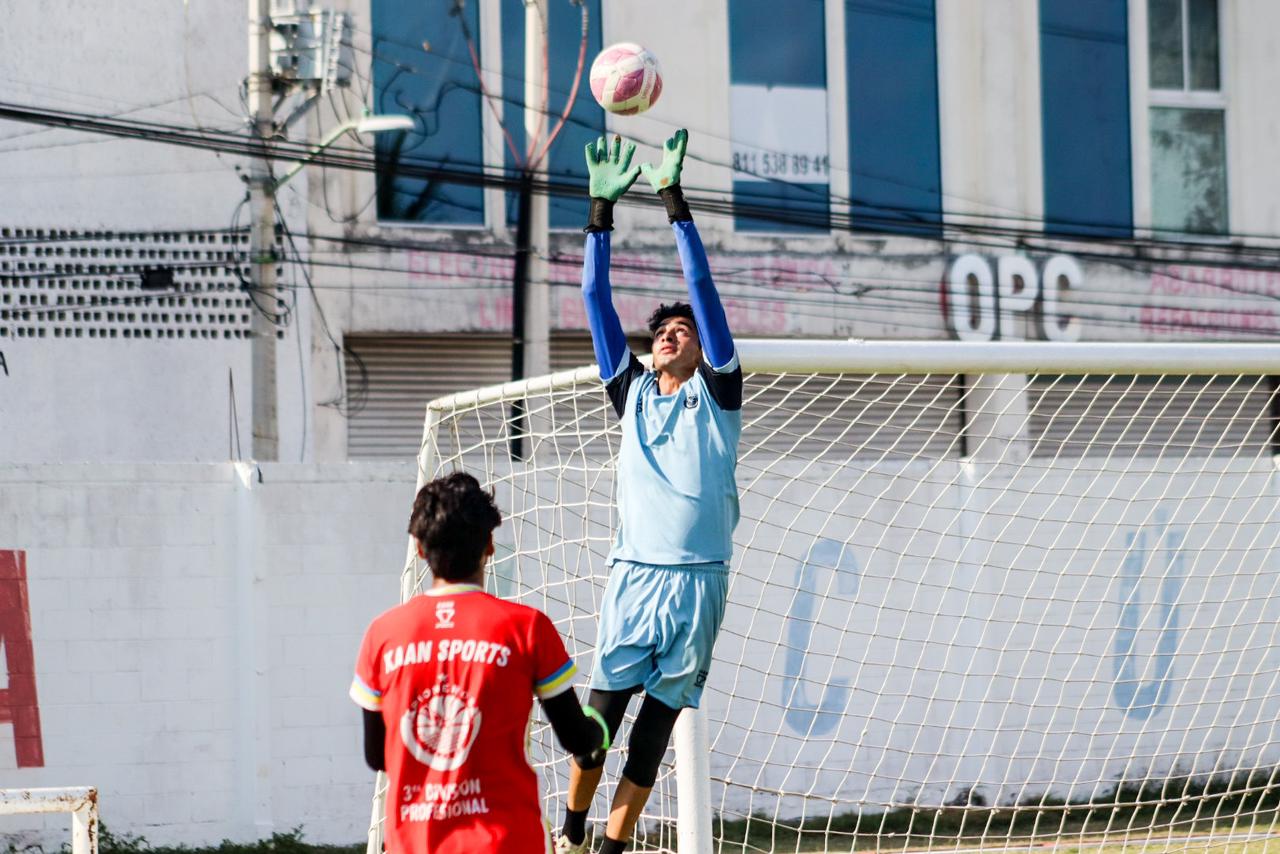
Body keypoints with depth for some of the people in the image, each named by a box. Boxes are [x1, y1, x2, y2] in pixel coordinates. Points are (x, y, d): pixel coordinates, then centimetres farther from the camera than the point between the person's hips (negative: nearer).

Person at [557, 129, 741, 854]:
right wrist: (602, 213, 7)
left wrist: (676, 203, -4)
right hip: (634, 571, 1)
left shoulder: (717, 393, 9)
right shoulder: (632, 392, 16)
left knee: (661, 714, 1)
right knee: (605, 702, -5)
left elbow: (704, 292, 1)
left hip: (699, 576, -1)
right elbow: (598, 303, 13)